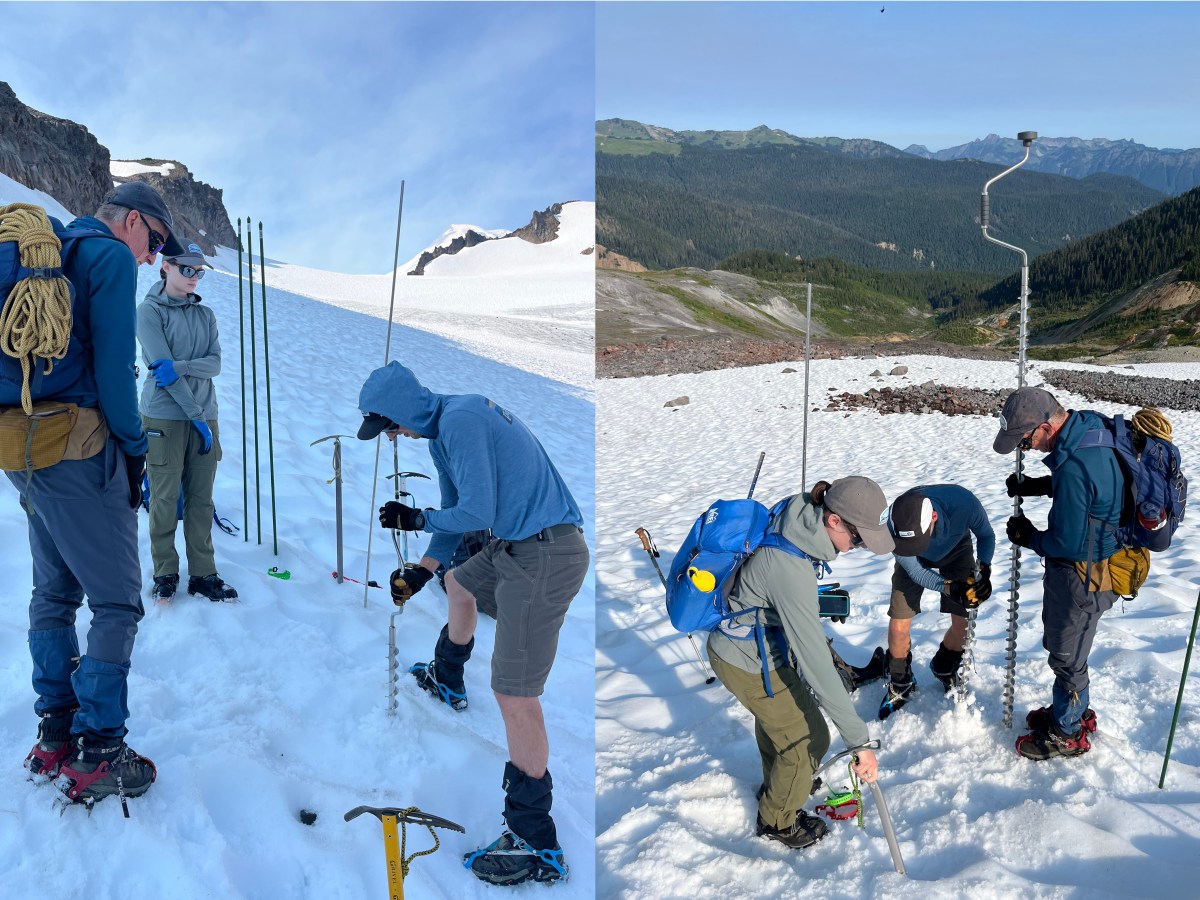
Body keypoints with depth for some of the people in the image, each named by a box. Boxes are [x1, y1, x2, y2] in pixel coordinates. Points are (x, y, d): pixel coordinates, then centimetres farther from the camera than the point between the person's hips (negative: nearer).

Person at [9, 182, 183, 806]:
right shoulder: (111, 256, -7)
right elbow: (112, 364, -15)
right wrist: (133, 446, -6)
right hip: (77, 450, -9)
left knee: (54, 592, 17)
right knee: (117, 602, -2)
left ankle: (54, 741, 26)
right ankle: (97, 757, 3)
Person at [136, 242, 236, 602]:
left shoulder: (205, 314, 13)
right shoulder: (150, 310, -2)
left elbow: (215, 364, 2)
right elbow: (161, 366, -10)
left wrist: (180, 366, -18)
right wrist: (196, 414, -13)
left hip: (205, 416, 4)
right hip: (164, 416, -4)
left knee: (201, 499, 5)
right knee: (165, 499, 0)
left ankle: (202, 574, 11)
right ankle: (165, 574, 13)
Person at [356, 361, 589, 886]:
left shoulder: (459, 420, -18)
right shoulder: (444, 428, 14)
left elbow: (476, 514, -22)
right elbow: (455, 513, 20)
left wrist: (415, 520, -5)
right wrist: (421, 572, 12)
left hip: (544, 557, -11)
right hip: (517, 546, 11)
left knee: (514, 696, -11)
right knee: (459, 583, 35)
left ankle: (535, 844, -2)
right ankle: (446, 681, 62)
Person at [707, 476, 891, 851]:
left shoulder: (794, 516, -14)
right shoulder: (791, 571, -40)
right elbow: (815, 664, -37)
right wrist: (859, 740, -32)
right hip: (749, 665, -8)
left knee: (774, 716, 32)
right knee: (809, 739, 11)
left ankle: (776, 785, 60)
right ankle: (778, 820, 37)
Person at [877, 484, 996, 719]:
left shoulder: (964, 503, -42)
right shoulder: (896, 524, -40)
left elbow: (986, 535, -17)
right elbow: (914, 571, -25)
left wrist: (984, 569, -33)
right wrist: (950, 588, -42)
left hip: (956, 550, 1)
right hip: (915, 561, 0)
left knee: (964, 625, -2)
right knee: (898, 627, -6)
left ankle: (944, 669, 31)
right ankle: (900, 687, 21)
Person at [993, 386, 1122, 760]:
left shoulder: (1074, 467, -36)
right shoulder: (1088, 425, -6)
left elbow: (1068, 544, -26)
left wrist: (1029, 537, -8)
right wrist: (1036, 486, 1)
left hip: (1083, 578, -10)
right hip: (1082, 565, 10)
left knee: (1067, 656, 11)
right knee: (1057, 642, 26)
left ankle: (1066, 733, 32)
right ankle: (1074, 711, 46)